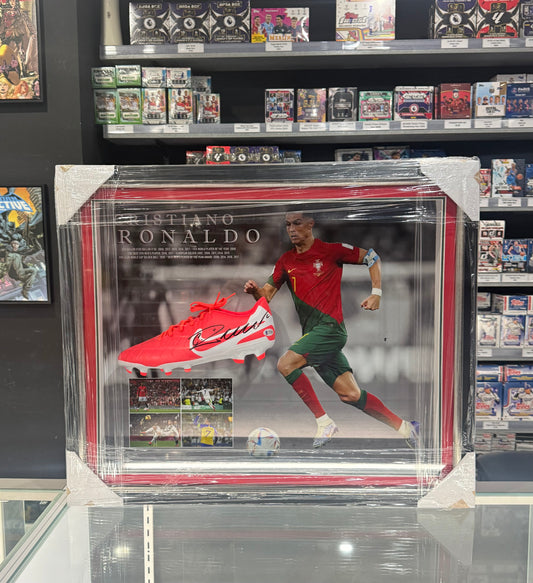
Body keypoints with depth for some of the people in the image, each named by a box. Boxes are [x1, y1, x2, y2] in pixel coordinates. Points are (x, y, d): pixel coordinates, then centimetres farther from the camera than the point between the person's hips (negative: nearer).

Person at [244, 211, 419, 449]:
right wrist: (254, 290, -11)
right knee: (350, 394, 5)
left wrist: (376, 293, -2)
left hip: (330, 326, -6)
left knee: (286, 364, -21)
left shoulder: (330, 249, -3)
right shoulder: (286, 261, 12)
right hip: (313, 332, 6)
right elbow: (267, 294, 11)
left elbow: (371, 256, 6)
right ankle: (405, 427, 20)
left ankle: (324, 422, -9)